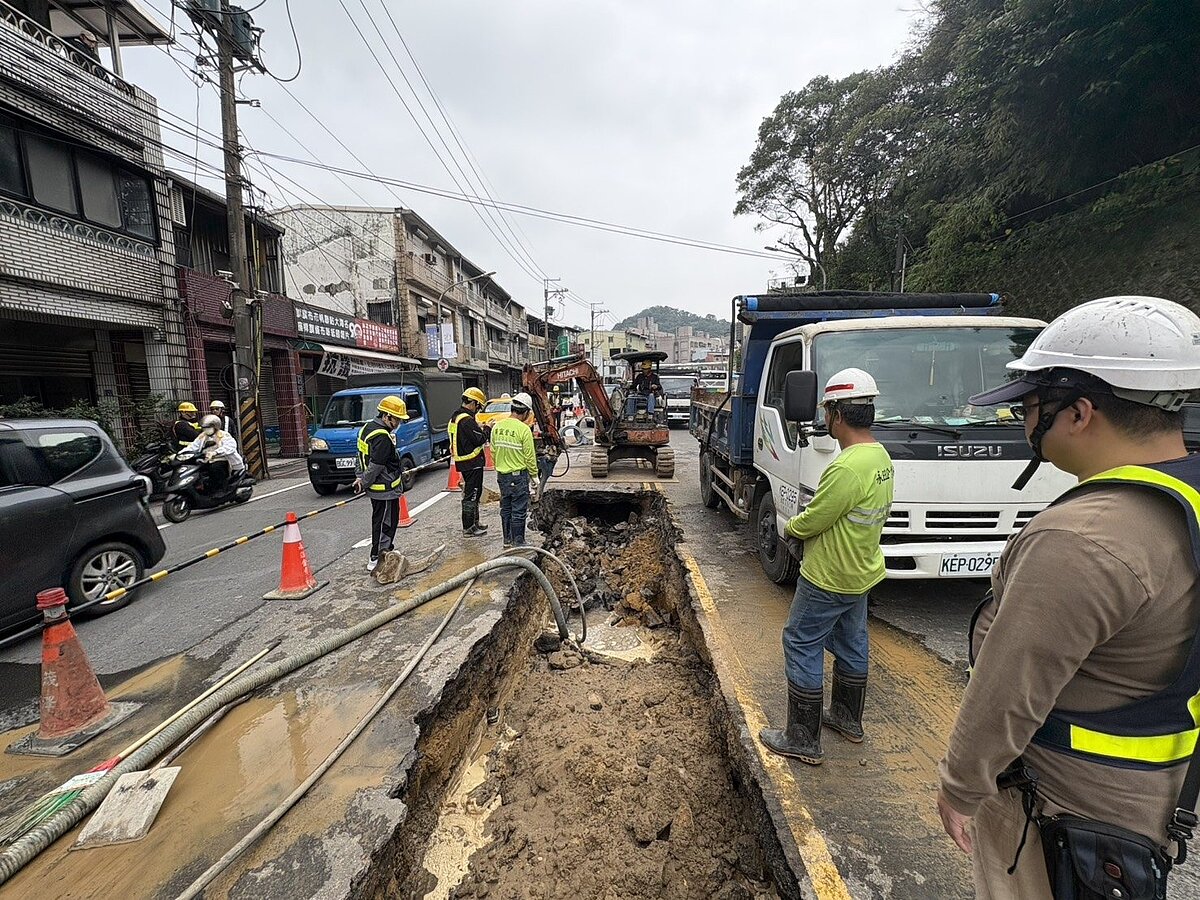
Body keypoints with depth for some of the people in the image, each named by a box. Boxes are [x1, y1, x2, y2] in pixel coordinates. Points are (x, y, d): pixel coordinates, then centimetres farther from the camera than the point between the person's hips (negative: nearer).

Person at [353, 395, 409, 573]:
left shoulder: (367, 428, 11)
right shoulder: (382, 436, -22)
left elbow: (362, 456, 15)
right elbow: (376, 465, -23)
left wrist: (360, 477, 12)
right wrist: (364, 482, -12)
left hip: (376, 487, 10)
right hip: (386, 489, -10)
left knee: (379, 521, 19)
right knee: (387, 522, -1)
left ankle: (379, 556, 31)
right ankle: (376, 559, 5)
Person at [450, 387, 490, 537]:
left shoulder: (455, 417, 14)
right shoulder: (467, 419, -19)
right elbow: (479, 439, -20)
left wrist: (480, 428, 12)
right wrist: (488, 428, -5)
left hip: (463, 462, 10)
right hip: (472, 463, -10)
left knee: (473, 493, 20)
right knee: (471, 495, -3)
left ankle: (474, 522, 30)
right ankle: (468, 528, 4)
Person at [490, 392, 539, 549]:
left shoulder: (497, 426, 2)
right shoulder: (523, 429, -16)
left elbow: (493, 452, 9)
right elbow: (530, 456, -13)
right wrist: (535, 475, -2)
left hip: (502, 475, 6)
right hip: (519, 475, -6)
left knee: (506, 509, 16)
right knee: (519, 511, 3)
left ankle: (507, 541, 26)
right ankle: (518, 543, 10)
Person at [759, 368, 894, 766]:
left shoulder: (846, 469, -31)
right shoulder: (881, 457, 1)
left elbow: (807, 524, -23)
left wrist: (791, 525, -2)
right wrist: (807, 521, 2)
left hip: (827, 579, -10)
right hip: (860, 573, 10)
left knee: (802, 648, 4)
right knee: (851, 645, 23)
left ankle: (803, 739, 16)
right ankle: (847, 718, 43)